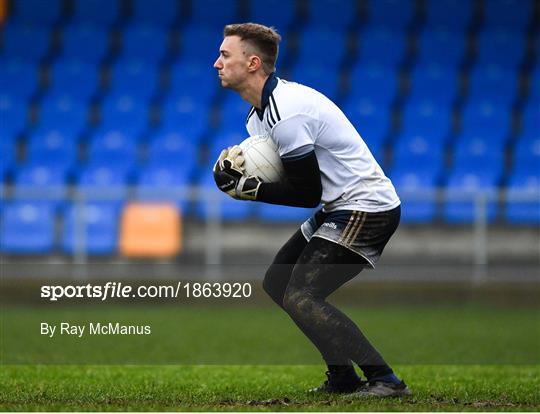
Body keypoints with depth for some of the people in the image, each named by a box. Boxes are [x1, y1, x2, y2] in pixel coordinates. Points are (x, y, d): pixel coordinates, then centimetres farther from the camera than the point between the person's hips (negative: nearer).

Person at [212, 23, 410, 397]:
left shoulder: (285, 113, -21)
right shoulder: (261, 111, 12)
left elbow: (308, 193, -18)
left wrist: (248, 189, -13)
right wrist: (234, 163, -5)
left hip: (366, 209, -11)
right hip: (340, 208, 11)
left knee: (300, 298, -16)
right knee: (278, 281, 14)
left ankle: (385, 380, -17)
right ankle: (343, 378, 14)